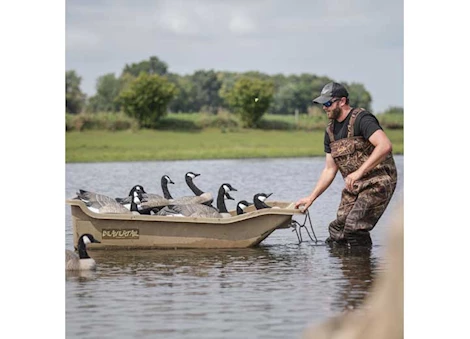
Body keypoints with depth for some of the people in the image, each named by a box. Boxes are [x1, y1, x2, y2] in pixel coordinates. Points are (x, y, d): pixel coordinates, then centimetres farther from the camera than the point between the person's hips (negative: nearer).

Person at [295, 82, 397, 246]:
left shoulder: (361, 119, -14)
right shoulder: (330, 131, 12)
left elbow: (385, 146, -28)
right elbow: (330, 169, 17)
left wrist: (359, 172, -31)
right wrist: (311, 198, 10)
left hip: (378, 182, -8)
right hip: (353, 187, 8)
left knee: (354, 226, -22)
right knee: (337, 231, 1)